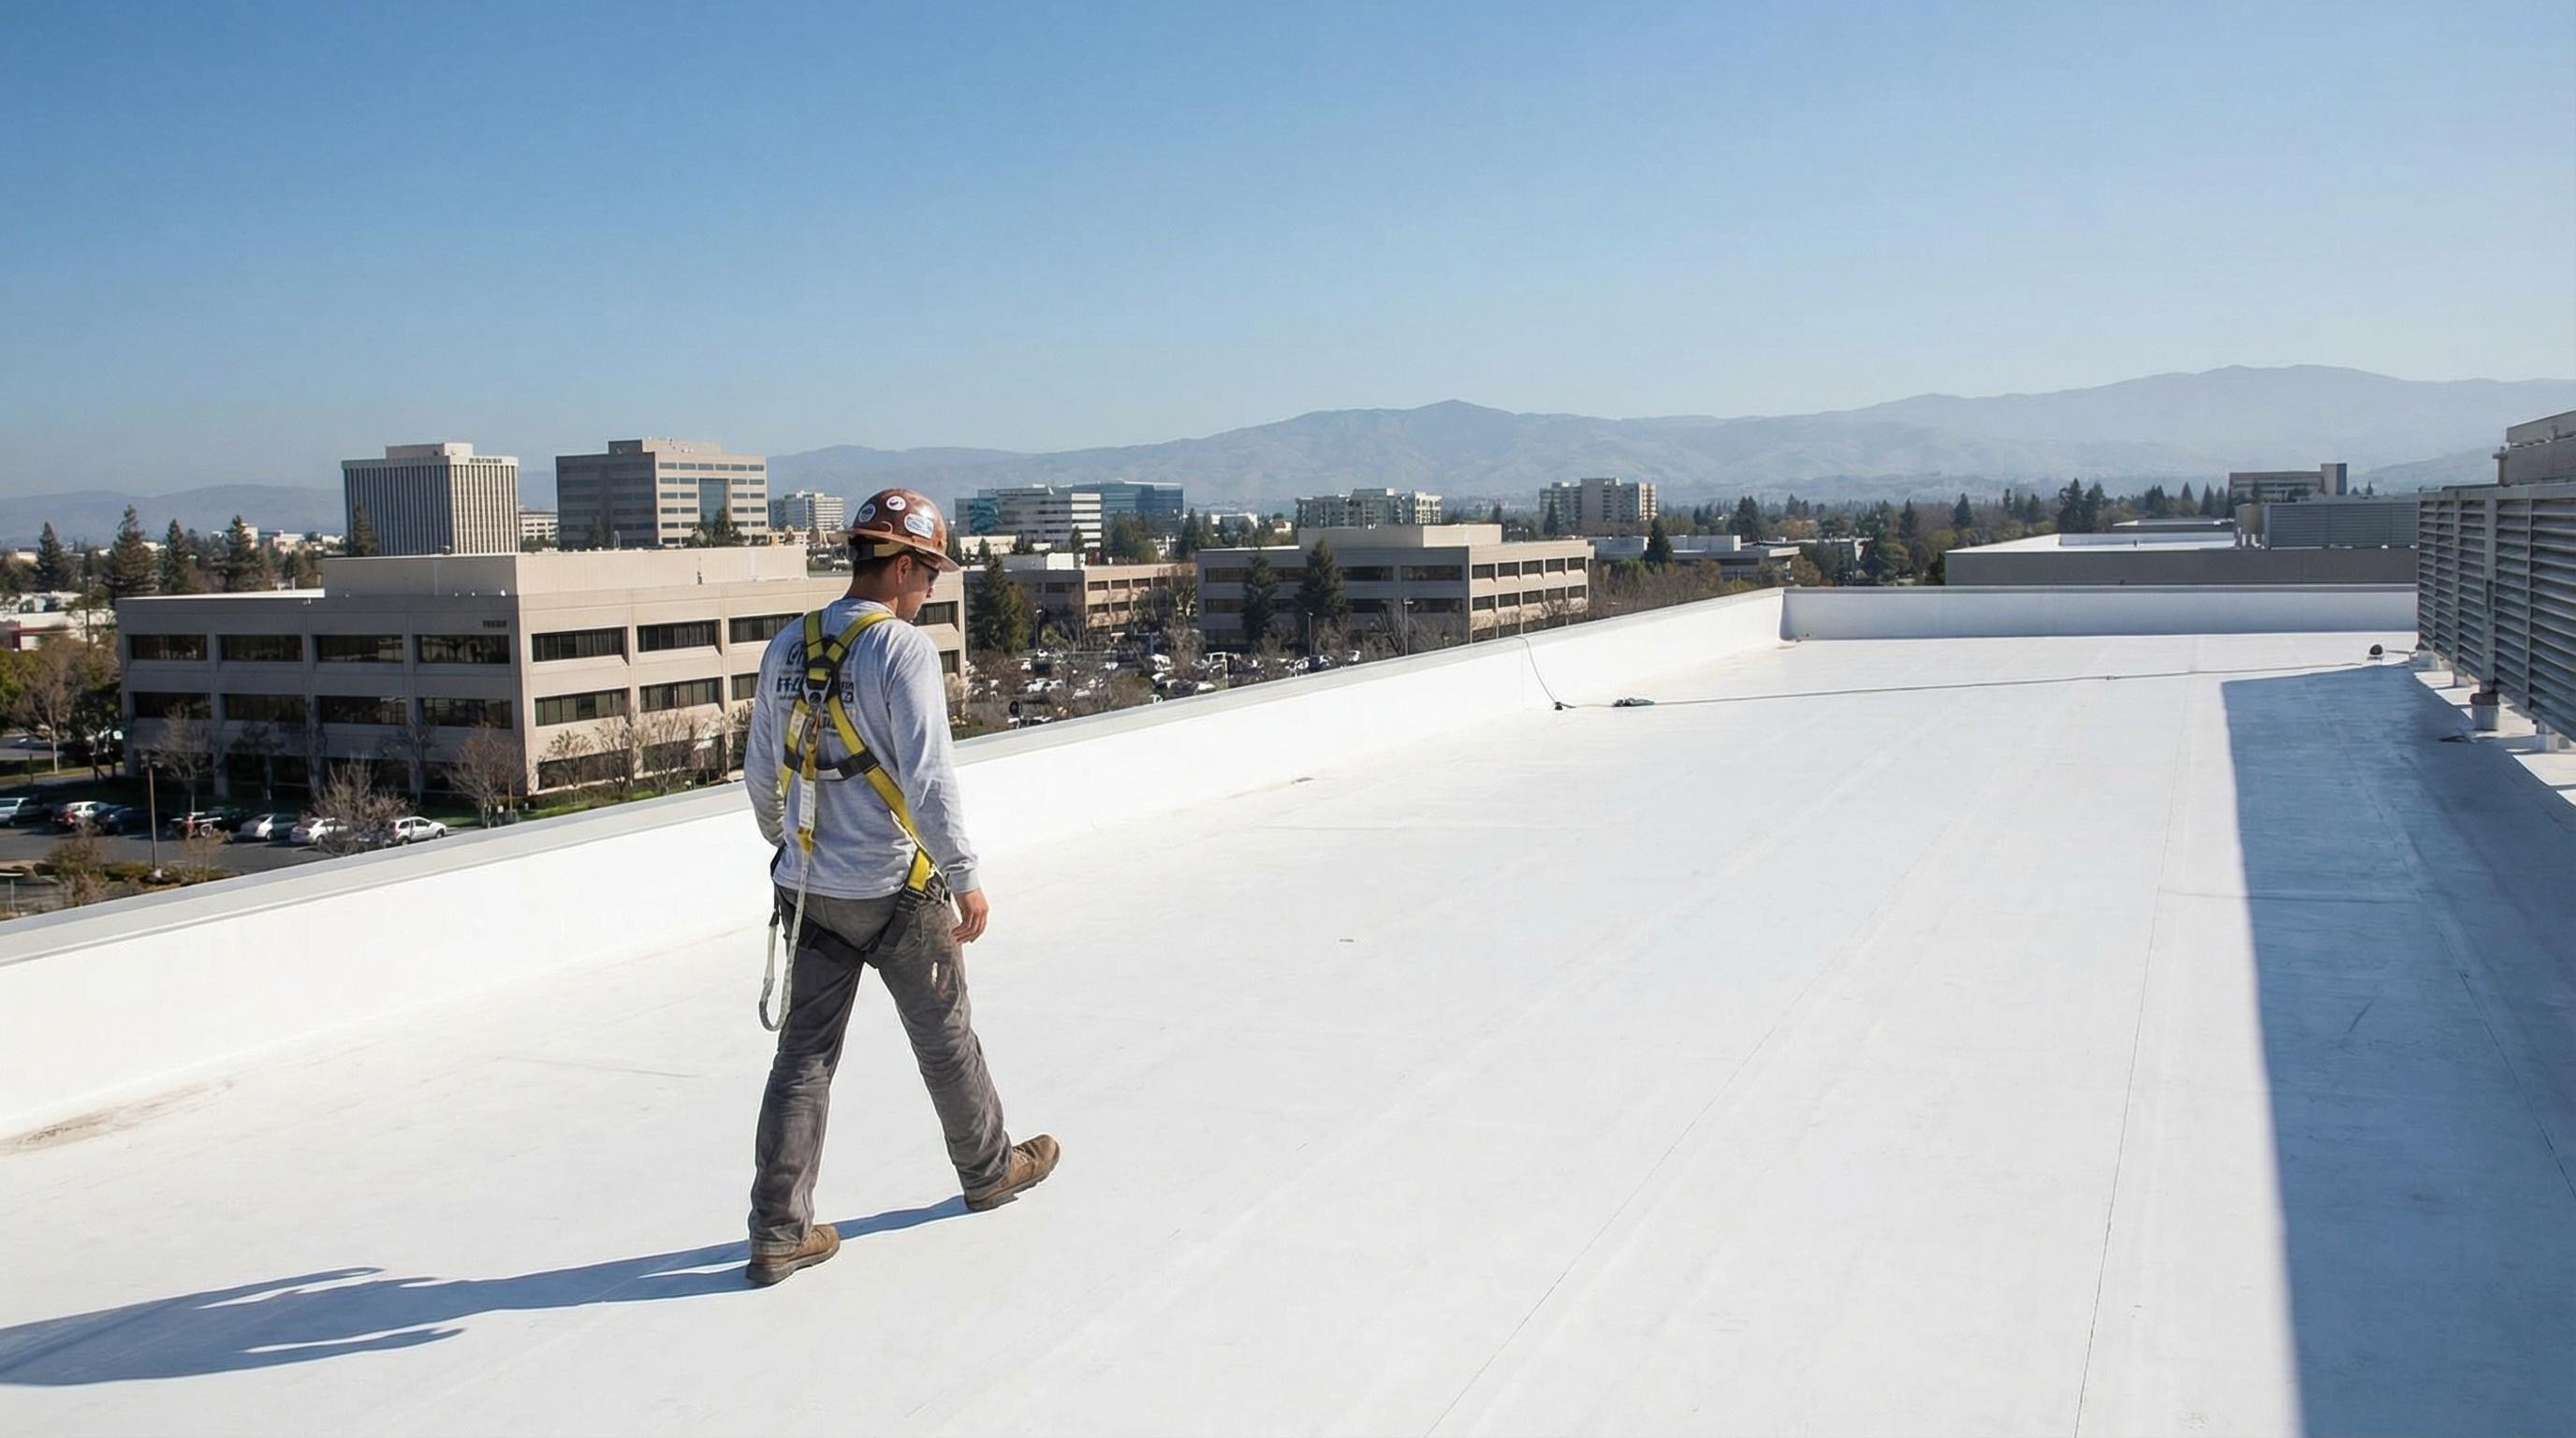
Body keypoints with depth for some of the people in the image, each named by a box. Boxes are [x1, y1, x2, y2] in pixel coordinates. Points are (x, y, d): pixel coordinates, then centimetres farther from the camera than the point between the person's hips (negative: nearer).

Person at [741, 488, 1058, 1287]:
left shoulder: (787, 647, 4)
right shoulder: (902, 649, -16)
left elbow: (761, 772, 12)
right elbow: (926, 777, -21)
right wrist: (964, 877, -14)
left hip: (808, 887, 5)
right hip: (894, 889, -5)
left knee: (804, 1052, 9)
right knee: (944, 1037, 14)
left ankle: (778, 1230, 8)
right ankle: (990, 1169, 34)